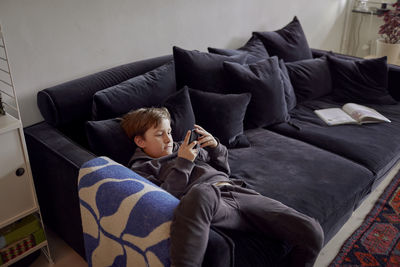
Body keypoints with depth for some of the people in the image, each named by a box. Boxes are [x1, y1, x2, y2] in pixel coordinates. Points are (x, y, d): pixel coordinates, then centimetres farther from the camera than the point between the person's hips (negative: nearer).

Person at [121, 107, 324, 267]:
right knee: (202, 191, -47)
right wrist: (182, 163, -6)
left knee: (312, 233, -12)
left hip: (237, 190, 6)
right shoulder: (141, 168, 16)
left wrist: (215, 147, 16)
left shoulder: (186, 148, 32)